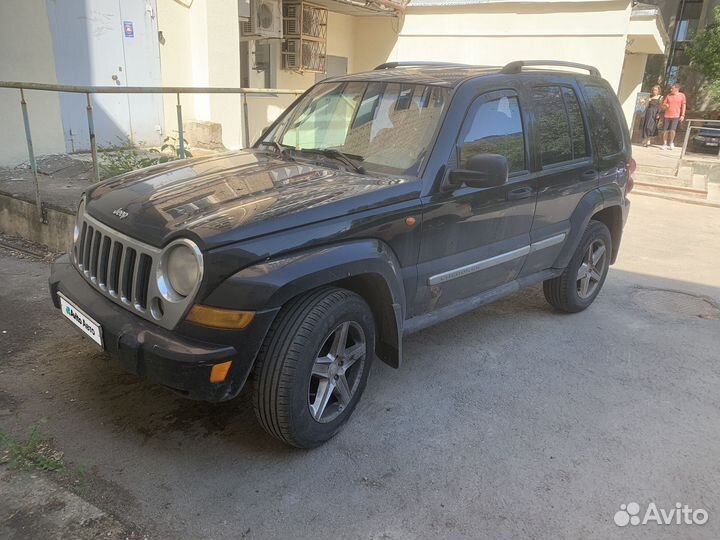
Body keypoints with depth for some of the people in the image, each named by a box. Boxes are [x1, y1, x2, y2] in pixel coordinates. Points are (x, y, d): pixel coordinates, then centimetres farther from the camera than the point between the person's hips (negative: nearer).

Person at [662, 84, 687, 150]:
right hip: (667, 116, 2)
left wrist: (682, 115, -7)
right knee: (666, 131, 2)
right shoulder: (668, 96, 8)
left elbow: (683, 106, 2)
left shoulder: (682, 95, 3)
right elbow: (663, 106, 11)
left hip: (676, 116, -2)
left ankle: (671, 143, 7)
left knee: (672, 130, -10)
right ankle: (665, 144, 10)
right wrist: (665, 106, -13)